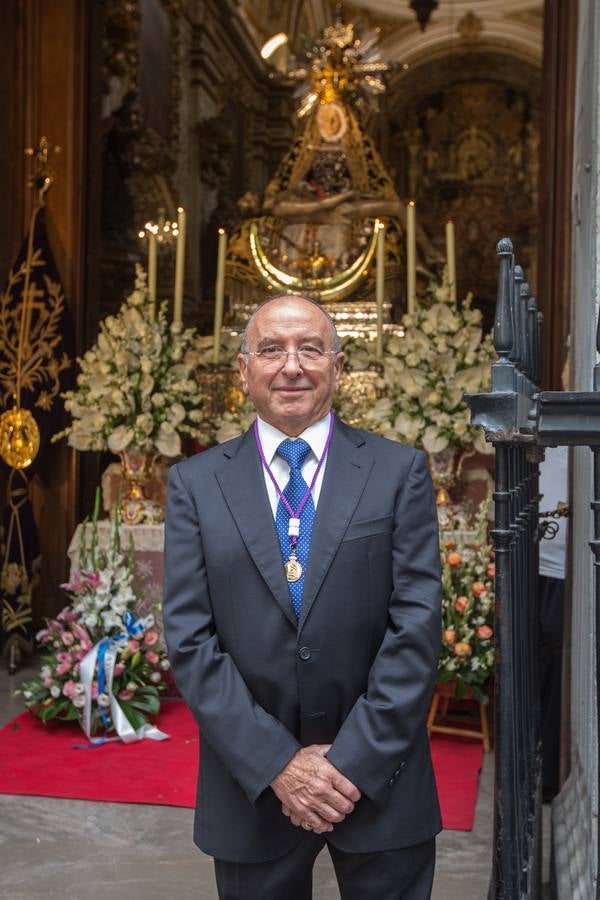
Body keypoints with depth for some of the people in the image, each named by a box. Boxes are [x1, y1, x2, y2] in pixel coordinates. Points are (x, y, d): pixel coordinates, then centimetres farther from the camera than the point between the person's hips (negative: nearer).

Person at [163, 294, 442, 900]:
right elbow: (189, 639, -6)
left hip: (380, 785, 0)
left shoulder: (400, 472, -2)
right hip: (251, 789, 1)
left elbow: (417, 625, -7)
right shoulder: (195, 483, 0)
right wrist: (278, 764, -12)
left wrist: (355, 761, -13)